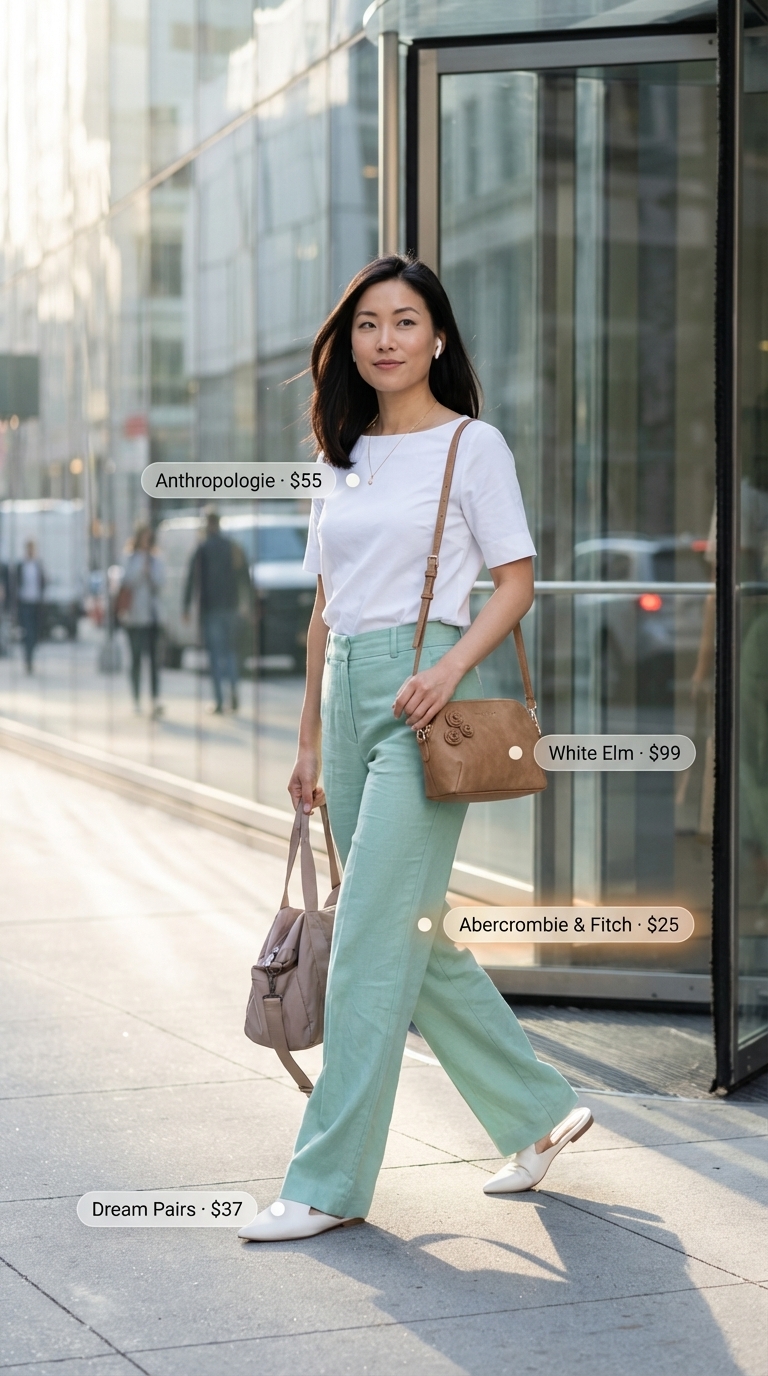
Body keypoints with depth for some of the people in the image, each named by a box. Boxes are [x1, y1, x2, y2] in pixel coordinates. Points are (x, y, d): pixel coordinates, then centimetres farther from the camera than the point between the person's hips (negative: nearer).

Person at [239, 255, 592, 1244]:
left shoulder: (471, 444, -1)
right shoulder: (346, 458, 17)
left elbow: (516, 581, -5)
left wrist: (451, 669, -21)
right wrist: (310, 742, 16)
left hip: (422, 693, -7)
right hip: (349, 691, 7)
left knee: (373, 939, -10)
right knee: (412, 938, 10)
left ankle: (329, 1180, -4)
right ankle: (539, 1112, 26)